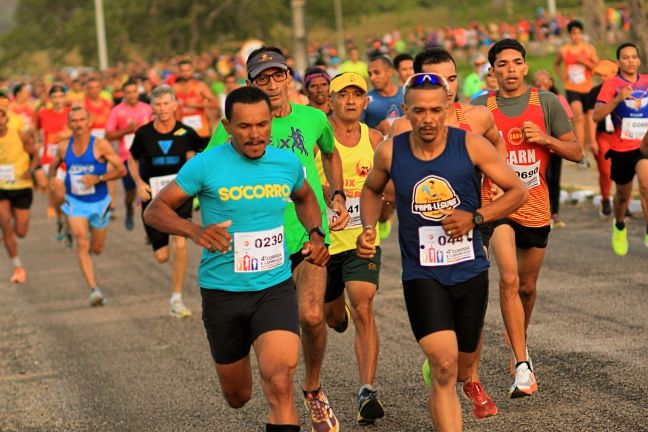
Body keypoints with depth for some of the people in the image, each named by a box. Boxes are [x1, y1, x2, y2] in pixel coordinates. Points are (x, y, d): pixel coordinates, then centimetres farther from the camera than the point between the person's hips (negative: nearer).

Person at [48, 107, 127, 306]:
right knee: (82, 244, -16)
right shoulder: (63, 147, -2)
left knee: (97, 249, 13)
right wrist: (52, 181, 0)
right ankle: (94, 290, -20)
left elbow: (121, 169, -13)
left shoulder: (100, 145, -13)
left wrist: (98, 179, -23)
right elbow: (53, 165, 18)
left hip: (99, 202, -1)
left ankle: (88, 250, 52)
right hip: (75, 202, 1)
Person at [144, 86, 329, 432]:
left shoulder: (288, 163, 0)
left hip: (275, 288, 1)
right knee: (237, 397, 18)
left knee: (280, 385, -24)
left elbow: (305, 199, 23)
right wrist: (195, 231, -25)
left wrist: (315, 233, 4)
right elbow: (154, 211, -7)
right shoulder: (206, 165, -11)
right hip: (222, 292, -1)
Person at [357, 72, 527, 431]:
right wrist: (368, 229, 1)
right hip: (421, 274, -1)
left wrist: (474, 217, -15)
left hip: (470, 270, 2)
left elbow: (518, 191, -2)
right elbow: (372, 190, 17)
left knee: (460, 369, 17)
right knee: (444, 367, -20)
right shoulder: (390, 152, -5)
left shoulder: (471, 146, -9)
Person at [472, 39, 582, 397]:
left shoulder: (546, 102, 1)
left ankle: (518, 341, 45)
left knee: (528, 286, 16)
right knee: (509, 278, -22)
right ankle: (522, 365, -21)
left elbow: (577, 152, 2)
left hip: (535, 207, 2)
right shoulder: (480, 108, -1)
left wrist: (546, 138, -13)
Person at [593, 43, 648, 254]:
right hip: (621, 148, -1)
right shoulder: (611, 84, -5)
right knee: (623, 194, 14)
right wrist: (617, 99, -27)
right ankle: (619, 226, 43)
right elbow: (597, 115, -16)